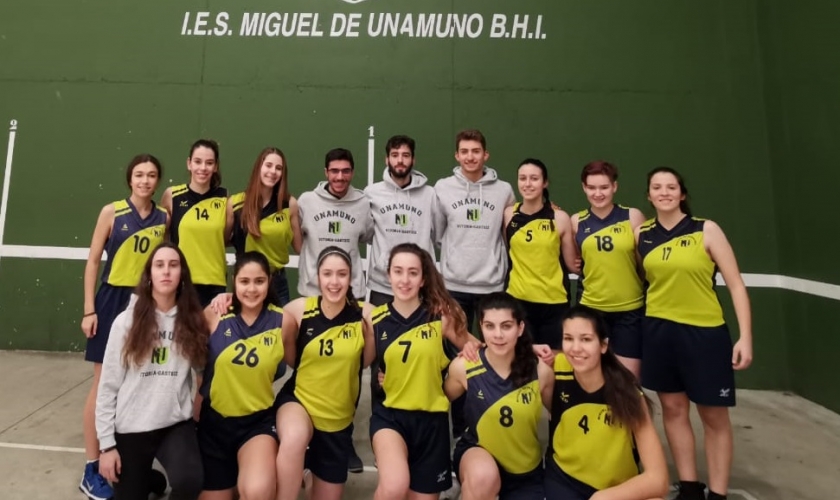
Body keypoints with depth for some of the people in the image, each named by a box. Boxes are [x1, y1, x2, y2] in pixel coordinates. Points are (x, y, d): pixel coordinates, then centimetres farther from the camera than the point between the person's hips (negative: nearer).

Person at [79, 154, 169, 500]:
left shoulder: (164, 218, 4)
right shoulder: (112, 212, -4)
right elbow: (93, 261, -3)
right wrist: (89, 310, -7)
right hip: (113, 300, -3)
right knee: (104, 384, 3)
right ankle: (92, 469, 15)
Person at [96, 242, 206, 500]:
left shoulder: (193, 320, -1)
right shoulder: (127, 320, -5)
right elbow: (108, 386, -3)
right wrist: (106, 443, -4)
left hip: (176, 424, 0)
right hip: (131, 428, 0)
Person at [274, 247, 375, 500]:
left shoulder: (362, 314, -13)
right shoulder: (298, 309, -14)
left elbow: (366, 361, -5)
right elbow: (289, 360, -2)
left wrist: (372, 328, -13)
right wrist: (288, 323, -13)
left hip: (338, 418, 2)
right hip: (299, 399, -2)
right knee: (294, 439, -38)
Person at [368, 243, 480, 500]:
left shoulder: (441, 315, -6)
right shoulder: (374, 317, -5)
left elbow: (475, 349, 5)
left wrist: (472, 348, -14)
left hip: (431, 418, 1)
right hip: (389, 414, -1)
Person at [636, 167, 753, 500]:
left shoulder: (706, 230, -6)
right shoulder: (641, 235, 3)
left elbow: (736, 284, -6)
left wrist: (745, 337, -11)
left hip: (705, 332, -3)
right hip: (659, 331, 3)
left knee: (714, 415, 7)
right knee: (673, 409, 12)